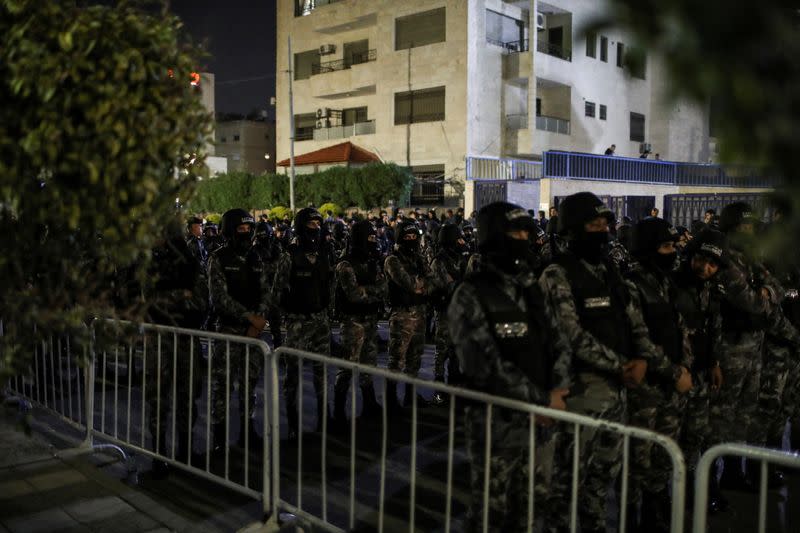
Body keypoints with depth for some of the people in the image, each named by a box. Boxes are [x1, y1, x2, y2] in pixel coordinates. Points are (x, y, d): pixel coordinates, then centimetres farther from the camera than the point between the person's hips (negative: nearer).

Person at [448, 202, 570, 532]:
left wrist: (557, 389, -11)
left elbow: (557, 343, 7)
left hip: (537, 421, 6)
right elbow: (488, 365, -22)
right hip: (495, 424, -6)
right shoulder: (471, 296, -14)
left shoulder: (531, 290, 9)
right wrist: (543, 398, -18)